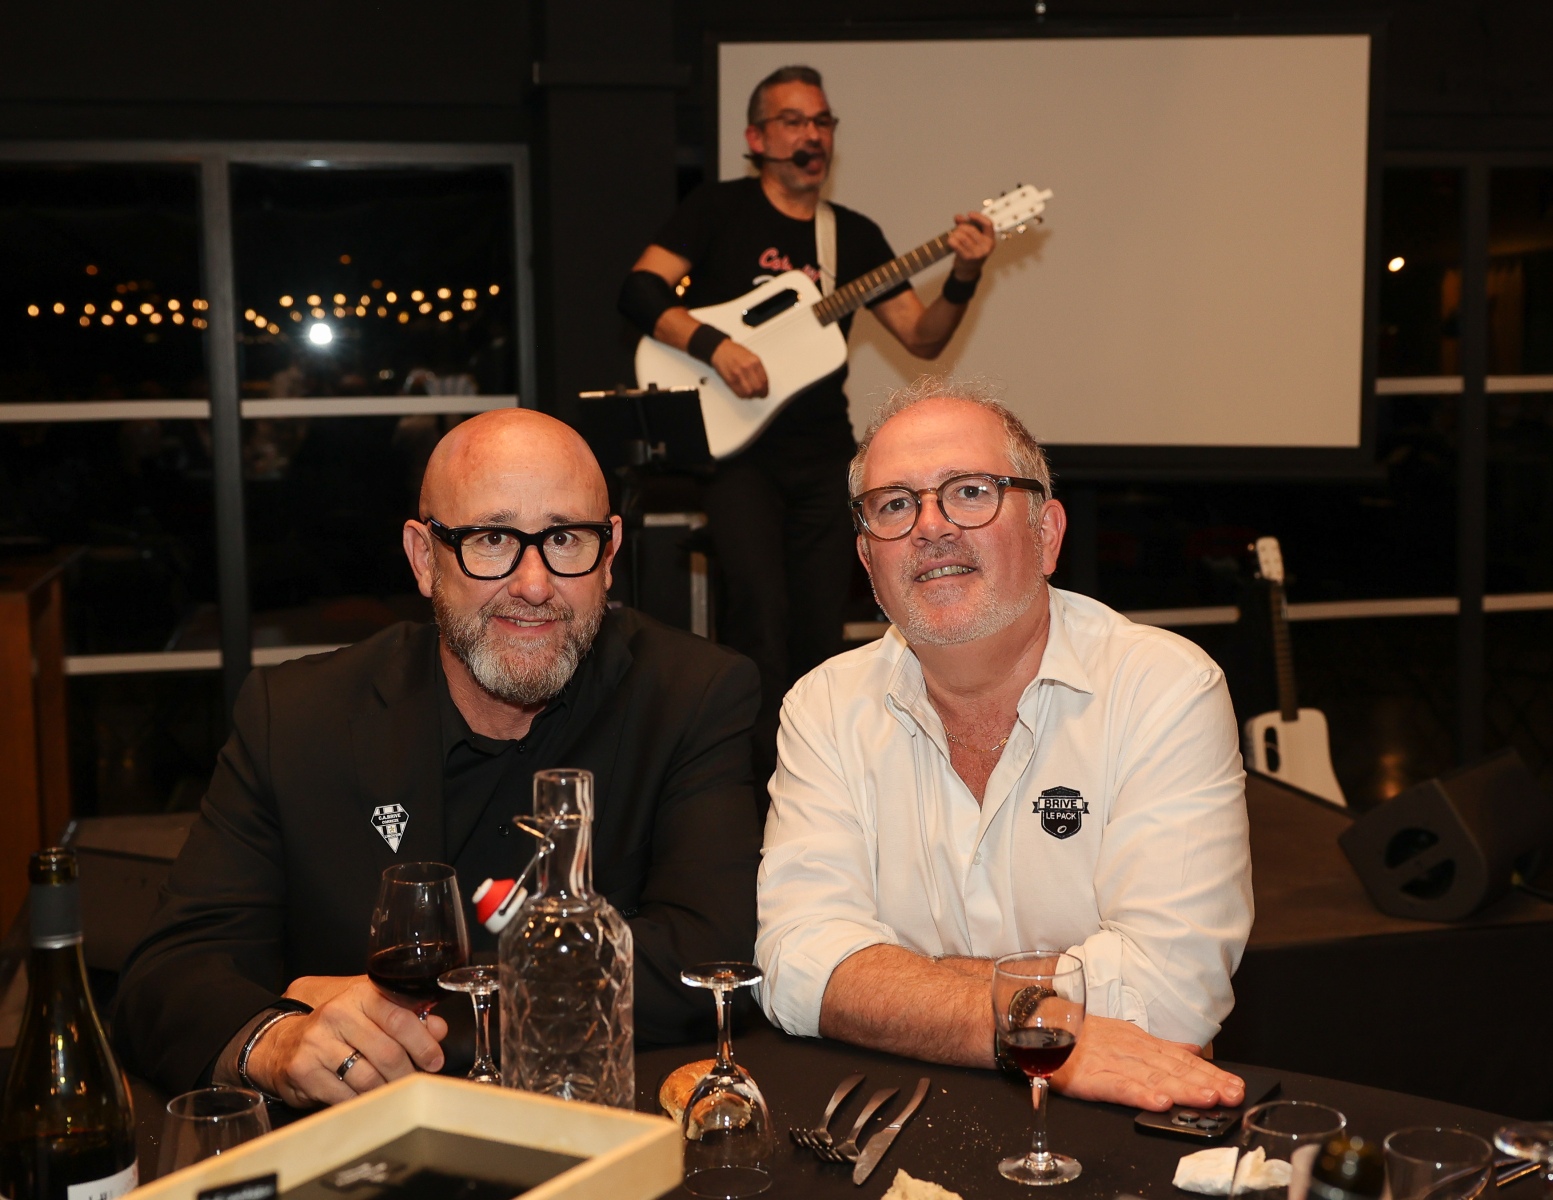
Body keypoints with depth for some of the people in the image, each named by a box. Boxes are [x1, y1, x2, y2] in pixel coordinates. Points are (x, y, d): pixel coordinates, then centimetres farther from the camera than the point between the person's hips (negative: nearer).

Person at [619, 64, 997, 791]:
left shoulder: (855, 235, 13)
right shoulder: (719, 210, 3)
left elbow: (922, 338, 10)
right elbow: (639, 291, -8)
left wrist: (963, 280, -9)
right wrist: (712, 344, -22)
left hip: (822, 456, 4)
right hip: (736, 445, -4)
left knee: (820, 631, 4)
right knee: (762, 607, -21)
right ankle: (762, 776, -10)